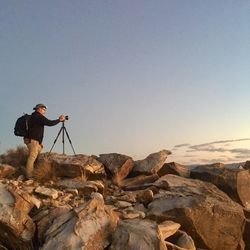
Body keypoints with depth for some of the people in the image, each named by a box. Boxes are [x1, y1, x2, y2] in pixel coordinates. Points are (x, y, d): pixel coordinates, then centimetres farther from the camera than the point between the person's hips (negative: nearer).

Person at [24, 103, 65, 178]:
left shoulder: (34, 116, 21)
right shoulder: (38, 116, -10)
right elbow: (49, 123, -18)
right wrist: (59, 120, -4)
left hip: (35, 140, 10)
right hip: (32, 140, -10)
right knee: (32, 157, -10)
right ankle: (29, 175, -11)